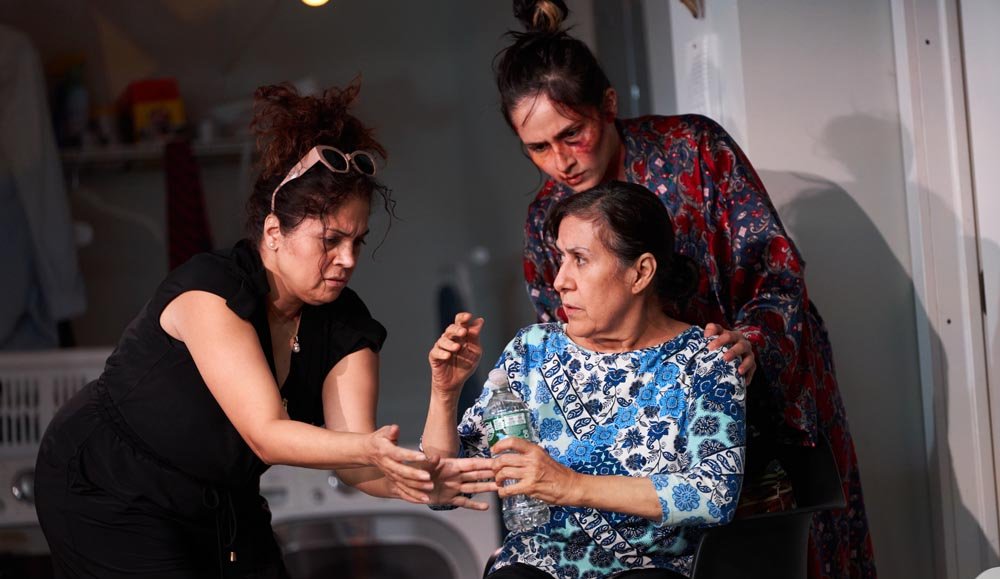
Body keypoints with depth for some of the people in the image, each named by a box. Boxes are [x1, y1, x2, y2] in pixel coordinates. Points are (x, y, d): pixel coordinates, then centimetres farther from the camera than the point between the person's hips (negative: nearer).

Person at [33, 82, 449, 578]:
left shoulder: (345, 327, -9)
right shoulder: (211, 289, -27)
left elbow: (348, 452, -19)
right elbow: (266, 434, -34)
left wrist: (418, 483, -38)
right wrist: (369, 449, -49)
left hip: (222, 500, 6)